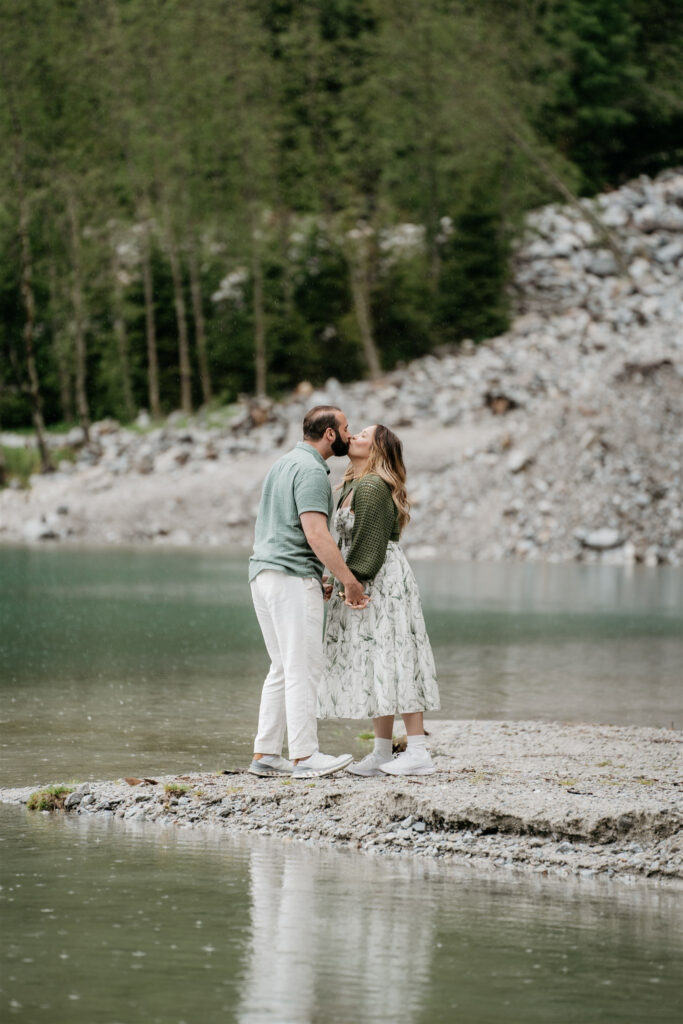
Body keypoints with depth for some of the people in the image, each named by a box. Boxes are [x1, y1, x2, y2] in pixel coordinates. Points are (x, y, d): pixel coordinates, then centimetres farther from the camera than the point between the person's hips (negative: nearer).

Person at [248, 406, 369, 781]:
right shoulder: (311, 471, -12)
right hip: (293, 577, -10)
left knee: (283, 668, 12)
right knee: (303, 667, -8)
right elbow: (316, 535, -22)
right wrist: (349, 580, -17)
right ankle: (305, 756, -9)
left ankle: (265, 754, 10)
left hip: (263, 573, 10)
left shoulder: (282, 465, 19)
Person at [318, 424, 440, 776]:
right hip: (361, 582, 10)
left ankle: (418, 753, -11)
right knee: (375, 667, 8)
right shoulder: (354, 486, 17)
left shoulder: (371, 487, -14)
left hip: (381, 581, -10)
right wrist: (338, 581, 18)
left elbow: (370, 542, -19)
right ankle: (382, 754, 10)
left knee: (390, 662, -11)